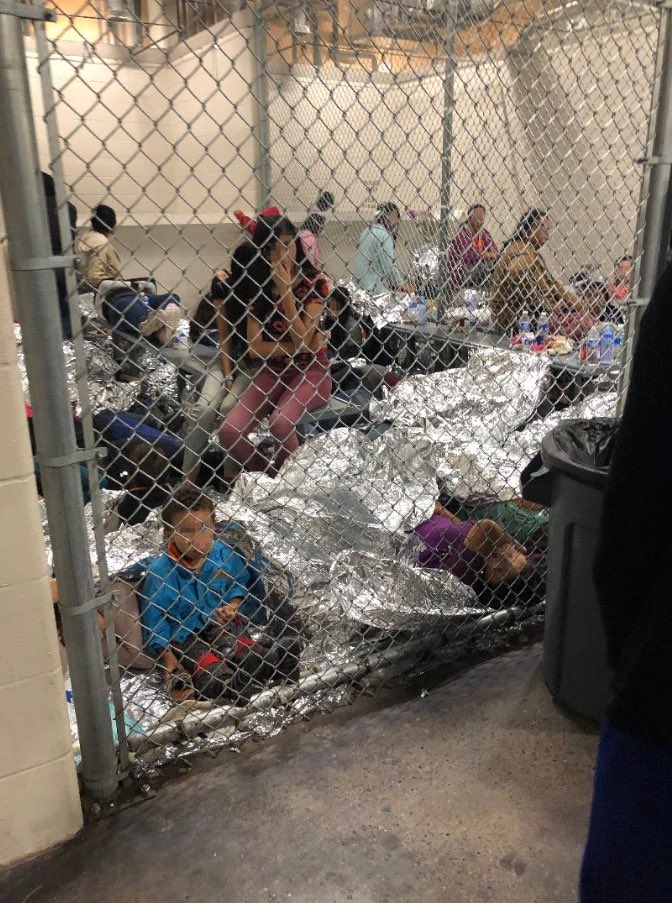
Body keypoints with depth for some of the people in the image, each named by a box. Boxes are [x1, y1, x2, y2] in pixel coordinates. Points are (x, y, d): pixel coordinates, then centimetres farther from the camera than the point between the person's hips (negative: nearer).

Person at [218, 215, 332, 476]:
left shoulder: (314, 283, -7)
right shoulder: (257, 287, 1)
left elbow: (302, 340, -16)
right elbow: (254, 347, -5)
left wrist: (285, 290, -16)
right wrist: (297, 347, -14)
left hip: (310, 370, -3)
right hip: (272, 371, 3)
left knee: (280, 422, -32)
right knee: (229, 432, -19)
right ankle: (271, 477, 5)